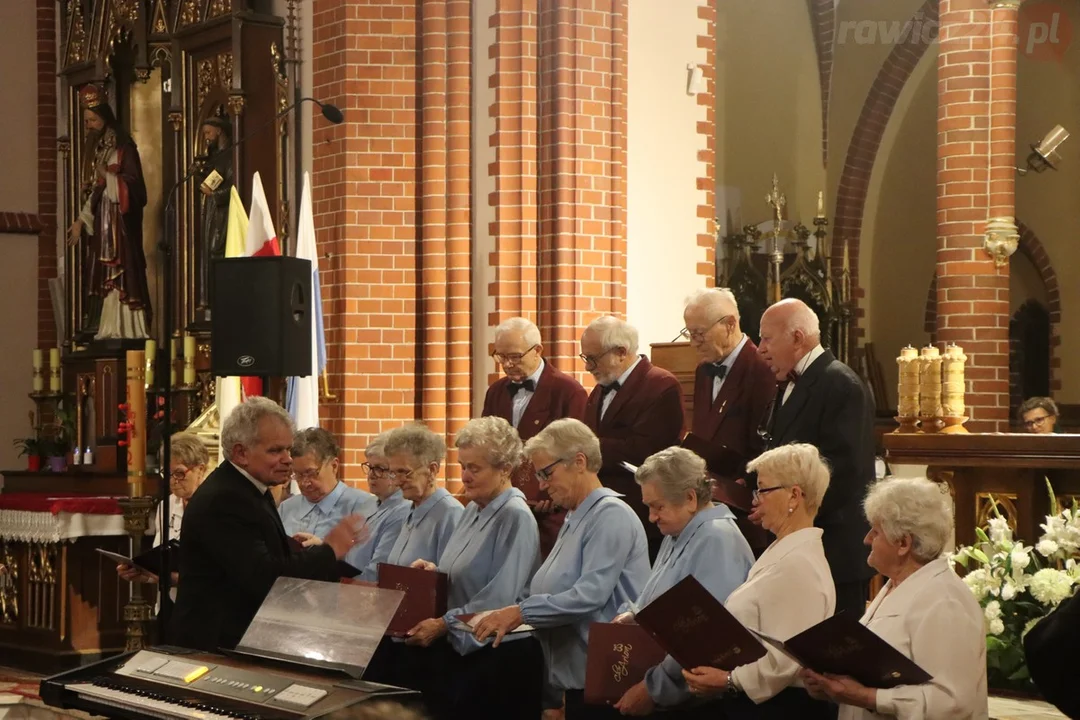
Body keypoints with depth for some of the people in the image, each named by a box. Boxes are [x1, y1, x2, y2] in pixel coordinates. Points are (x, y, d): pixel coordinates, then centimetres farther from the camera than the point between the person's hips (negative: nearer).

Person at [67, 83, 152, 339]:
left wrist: (108, 177, -25)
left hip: (119, 221, -7)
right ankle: (105, 331, 3)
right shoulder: (94, 149, 16)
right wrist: (80, 221, 10)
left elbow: (134, 184, -12)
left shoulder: (123, 146, -7)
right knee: (100, 275, 3)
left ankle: (125, 331, -12)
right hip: (98, 222, 7)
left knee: (120, 274, -11)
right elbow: (90, 189, 17)